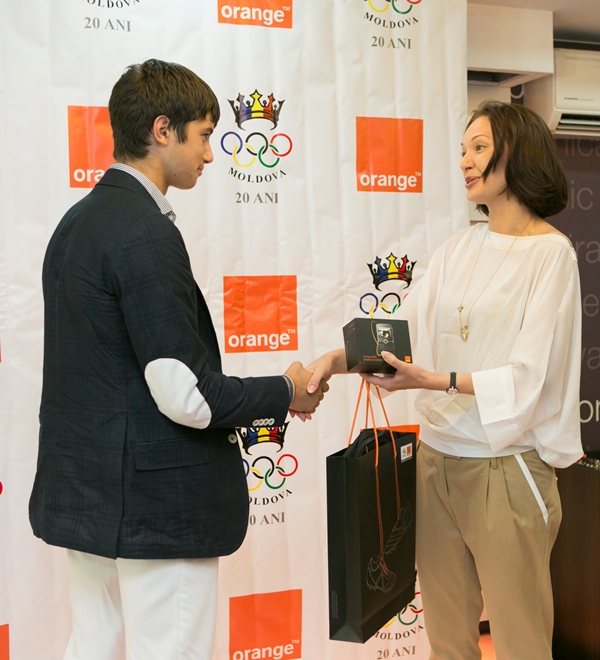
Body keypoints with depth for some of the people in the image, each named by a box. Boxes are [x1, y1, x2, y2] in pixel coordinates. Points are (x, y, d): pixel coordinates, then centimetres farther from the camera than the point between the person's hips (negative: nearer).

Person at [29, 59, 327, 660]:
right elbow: (185, 394, -22)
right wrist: (284, 394, -4)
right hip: (153, 507, -9)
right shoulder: (146, 232, -19)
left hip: (81, 492, 9)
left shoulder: (76, 222, 10)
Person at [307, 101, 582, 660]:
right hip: (437, 459, 6)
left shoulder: (551, 252, -8)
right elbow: (402, 329, 5)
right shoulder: (458, 248, 11)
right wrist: (340, 357, -12)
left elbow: (527, 377, -15)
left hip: (505, 467, -6)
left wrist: (432, 380, -25)